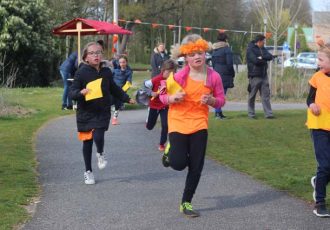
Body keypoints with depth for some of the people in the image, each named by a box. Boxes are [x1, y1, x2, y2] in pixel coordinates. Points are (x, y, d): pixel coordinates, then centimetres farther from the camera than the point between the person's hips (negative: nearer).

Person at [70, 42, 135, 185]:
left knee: (98, 136, -20)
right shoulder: (82, 72, -8)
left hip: (102, 112, 1)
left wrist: (127, 99, 16)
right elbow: (72, 92, -11)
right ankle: (88, 171, 26)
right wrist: (81, 93, -31)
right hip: (85, 113, -1)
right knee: (87, 142, 8)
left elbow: (115, 89, 19)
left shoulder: (106, 72, 3)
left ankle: (100, 154, 16)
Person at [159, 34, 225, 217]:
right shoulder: (179, 76, -12)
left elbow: (221, 100, 3)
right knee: (179, 164, -7)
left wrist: (211, 101, -18)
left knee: (196, 167, 3)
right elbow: (163, 96, -2)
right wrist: (173, 98, -23)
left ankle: (186, 203, 19)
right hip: (178, 123, -2)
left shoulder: (213, 76, -7)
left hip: (199, 124, 2)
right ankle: (170, 150, 30)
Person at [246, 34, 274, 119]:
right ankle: (251, 114, 11)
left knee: (266, 95, 1)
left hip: (263, 75, 7)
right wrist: (264, 60, -4)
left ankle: (268, 113, 0)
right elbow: (255, 60, -19)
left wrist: (262, 57, -13)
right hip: (254, 76, -7)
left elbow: (270, 57, 4)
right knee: (252, 96, 2)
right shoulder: (250, 49, -7)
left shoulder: (263, 49, 16)